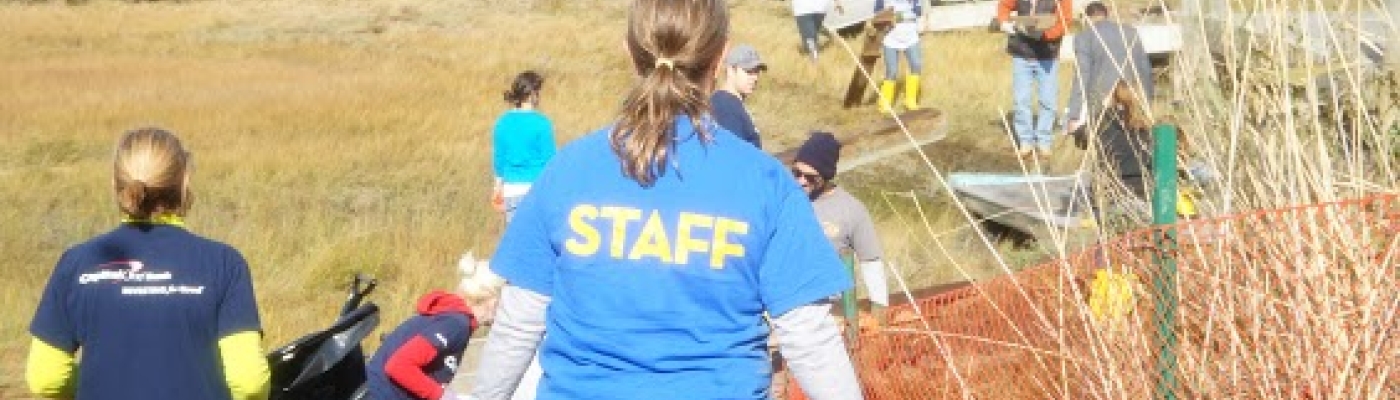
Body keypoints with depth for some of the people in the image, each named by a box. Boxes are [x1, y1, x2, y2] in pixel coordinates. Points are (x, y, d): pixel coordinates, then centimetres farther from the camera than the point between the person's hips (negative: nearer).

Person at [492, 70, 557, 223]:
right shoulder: (541, 123, -10)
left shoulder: (502, 123, 4)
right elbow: (549, 159, -7)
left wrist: (499, 186, 22)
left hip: (511, 189, 4)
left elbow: (498, 158, 10)